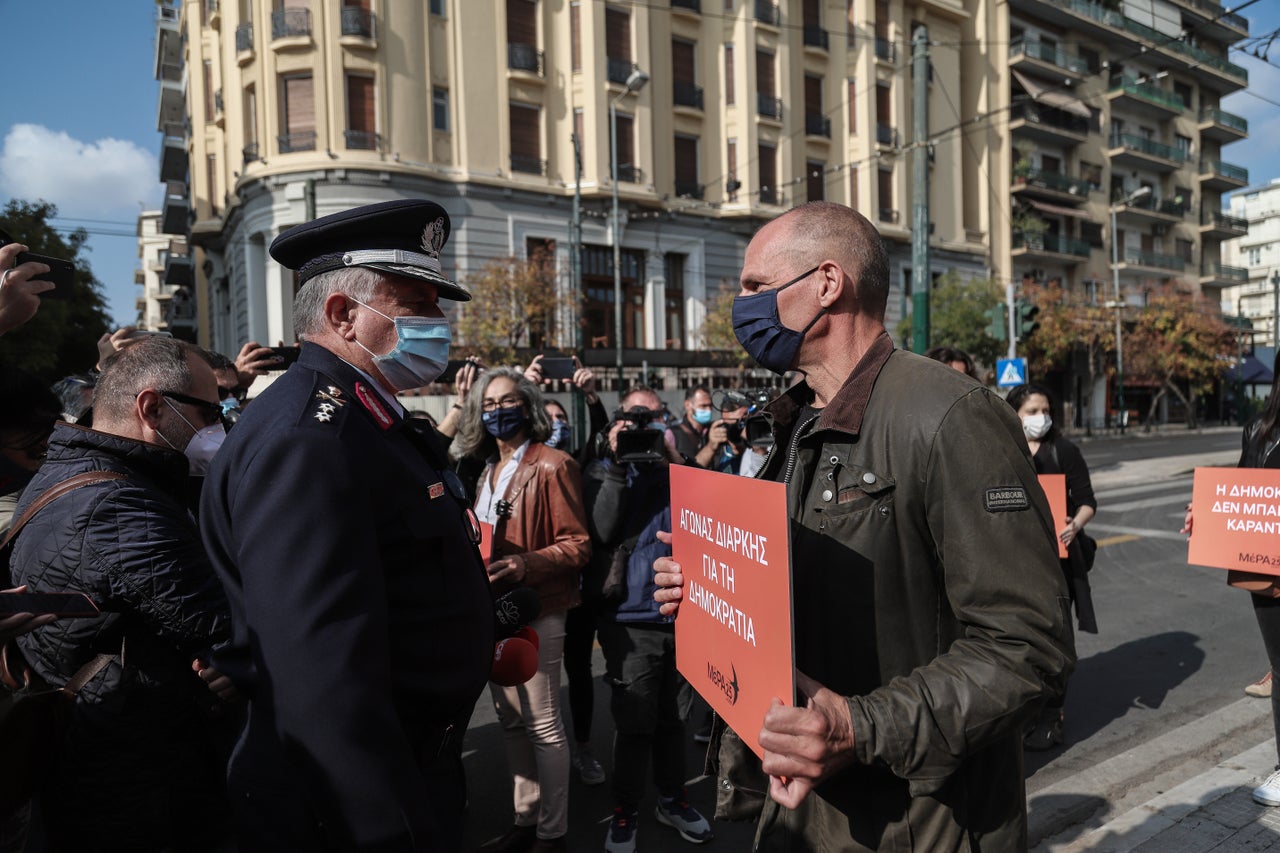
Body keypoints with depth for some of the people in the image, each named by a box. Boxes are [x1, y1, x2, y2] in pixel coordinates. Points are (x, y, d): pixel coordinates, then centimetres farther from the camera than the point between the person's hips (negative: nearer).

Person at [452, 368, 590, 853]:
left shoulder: (552, 466, -11)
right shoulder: (487, 471, 14)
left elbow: (578, 545, -14)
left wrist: (525, 566, -26)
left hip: (536, 612, -7)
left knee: (543, 724, 2)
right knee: (510, 721, 15)